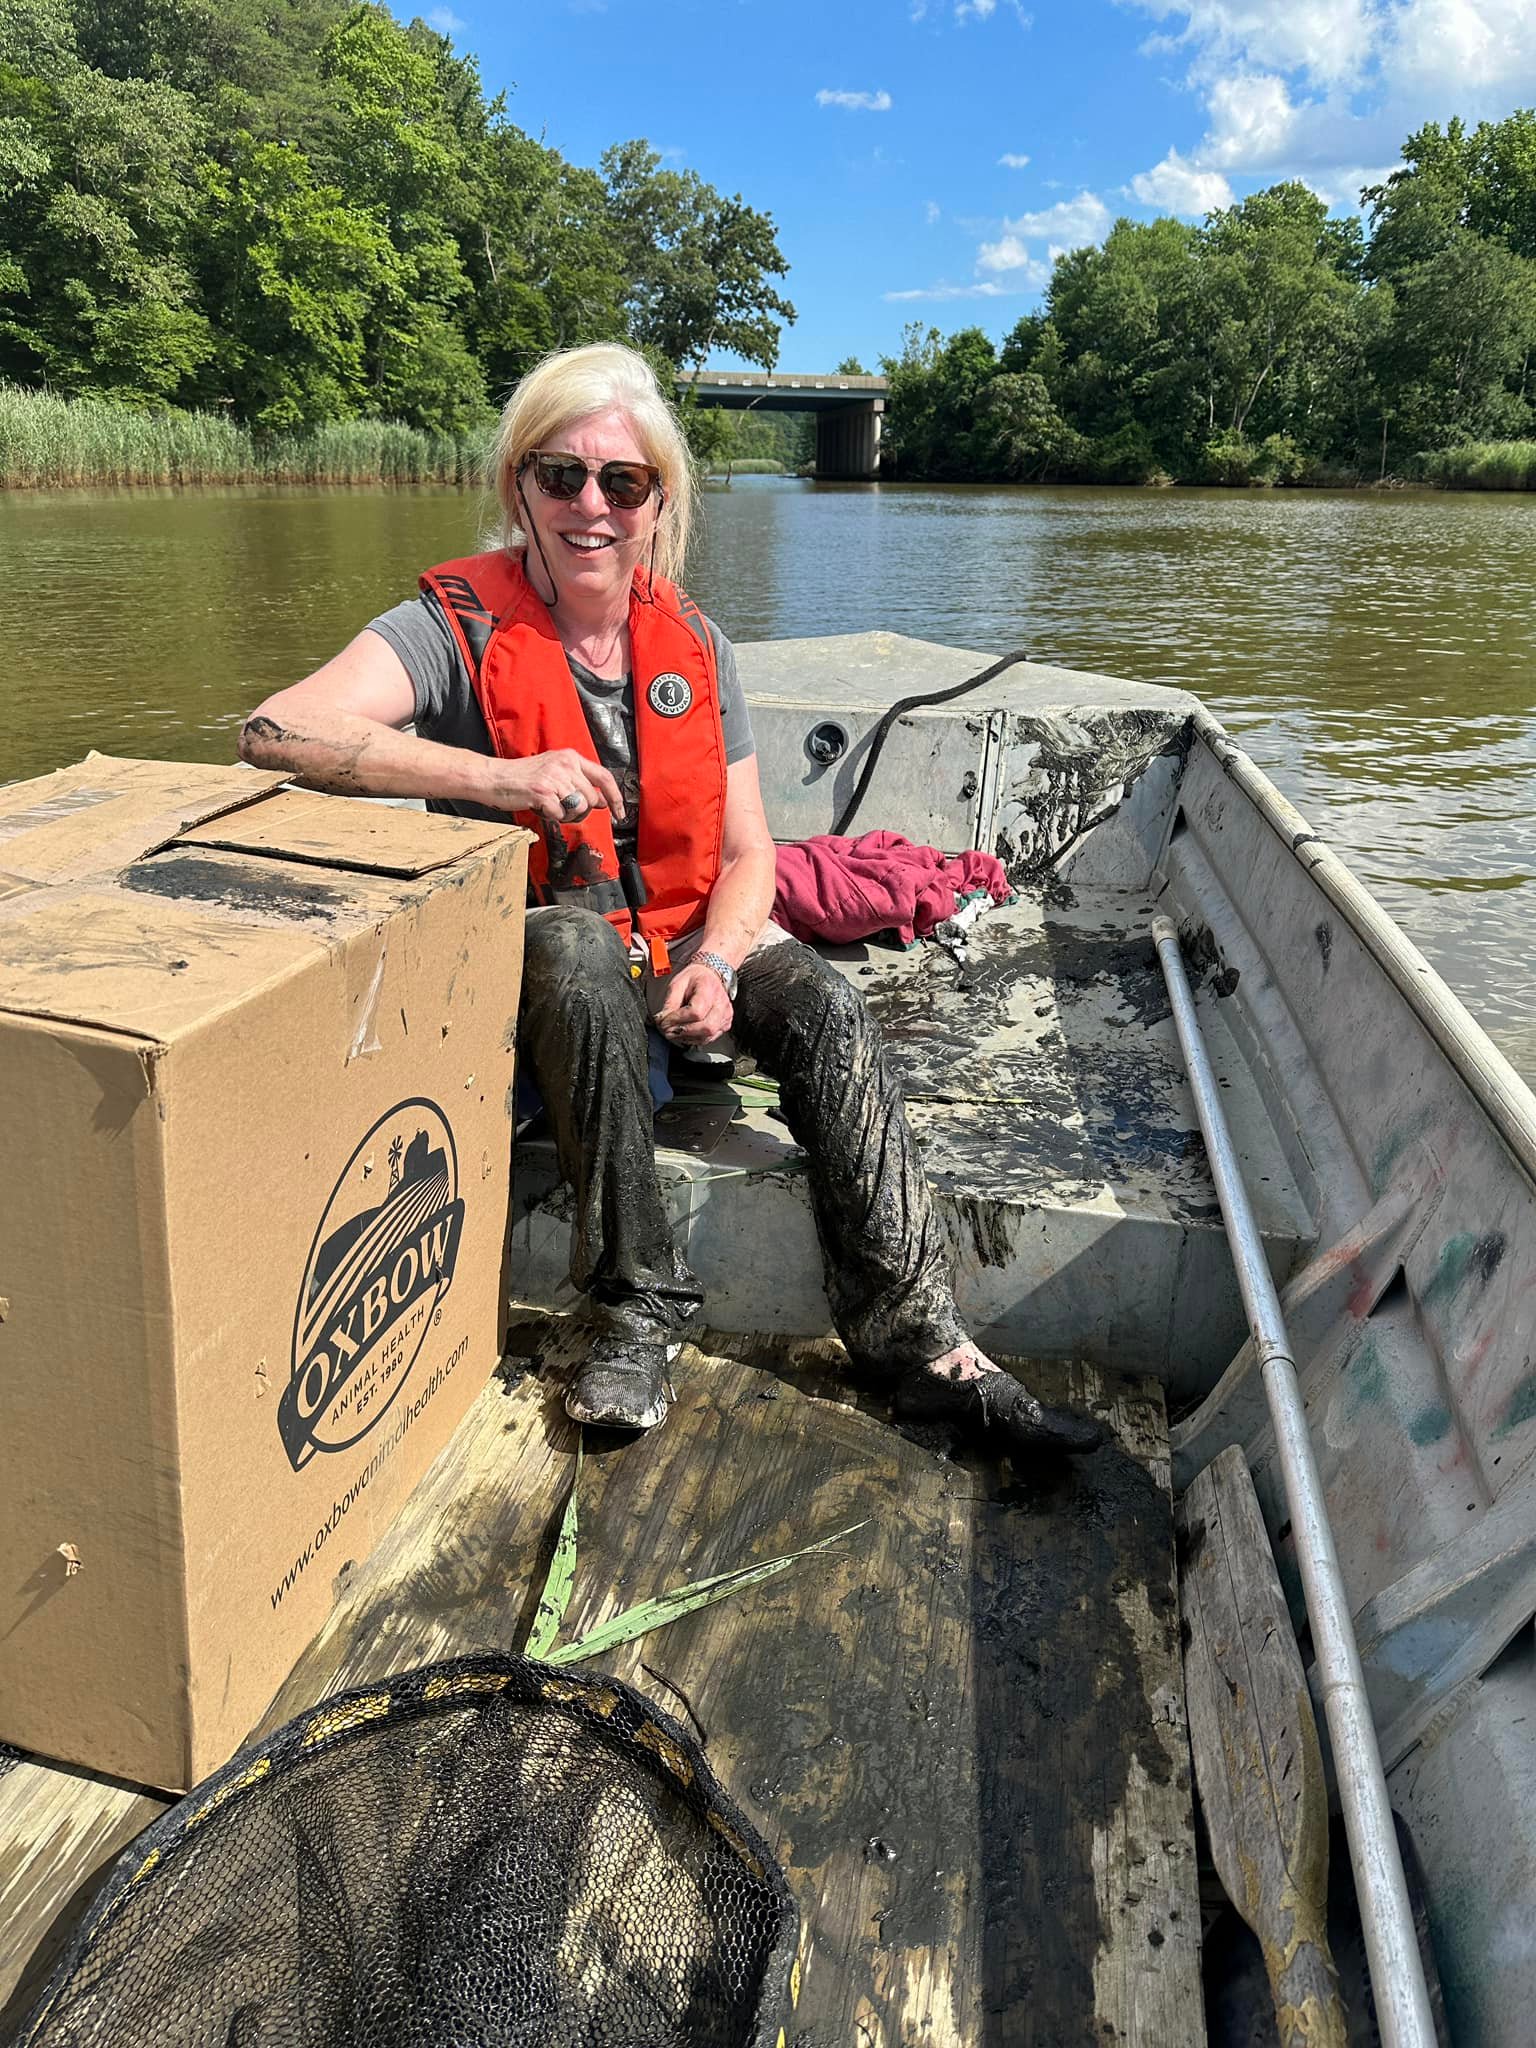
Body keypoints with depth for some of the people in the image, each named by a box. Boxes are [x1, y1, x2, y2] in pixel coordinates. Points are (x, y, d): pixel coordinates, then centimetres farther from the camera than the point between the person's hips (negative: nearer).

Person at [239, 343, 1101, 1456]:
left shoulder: (697, 647, 2)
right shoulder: (462, 625, -11)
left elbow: (746, 853, 2)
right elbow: (277, 731, -28)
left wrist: (717, 961, -19)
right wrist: (502, 778, -38)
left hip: (691, 934, 4)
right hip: (532, 946, -3)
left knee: (828, 1010, -22)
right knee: (583, 954, -37)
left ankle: (920, 1340, -16)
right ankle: (641, 1307, -25)